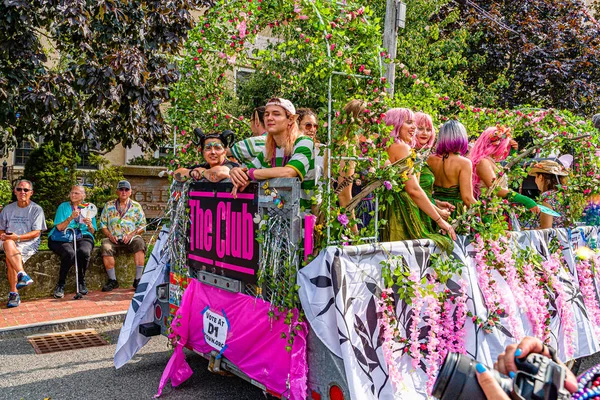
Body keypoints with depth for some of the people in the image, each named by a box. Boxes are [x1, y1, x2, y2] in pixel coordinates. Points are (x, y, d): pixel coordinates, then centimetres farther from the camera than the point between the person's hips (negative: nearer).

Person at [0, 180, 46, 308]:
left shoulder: (36, 209, 6)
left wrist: (18, 237, -16)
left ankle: (14, 293, -29)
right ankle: (22, 275, -45)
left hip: (28, 243, -3)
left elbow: (36, 232, -2)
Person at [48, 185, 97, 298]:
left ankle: (81, 282, -11)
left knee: (84, 252, -34)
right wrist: (71, 218, -17)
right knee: (69, 254, -36)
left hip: (83, 237, 1)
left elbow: (92, 232, 13)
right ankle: (60, 285, -16)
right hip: (63, 238, -1)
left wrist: (90, 225, -9)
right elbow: (59, 228, -2)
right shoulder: (63, 207, 11)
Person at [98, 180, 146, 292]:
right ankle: (112, 280, -21)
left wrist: (131, 235, -10)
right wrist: (109, 235, -7)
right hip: (113, 238, 1)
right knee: (106, 246, -31)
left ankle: (138, 279, -31)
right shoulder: (109, 206, 15)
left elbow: (142, 226, 7)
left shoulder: (136, 206, 12)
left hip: (131, 238, -1)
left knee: (140, 243, -33)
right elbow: (103, 224, 12)